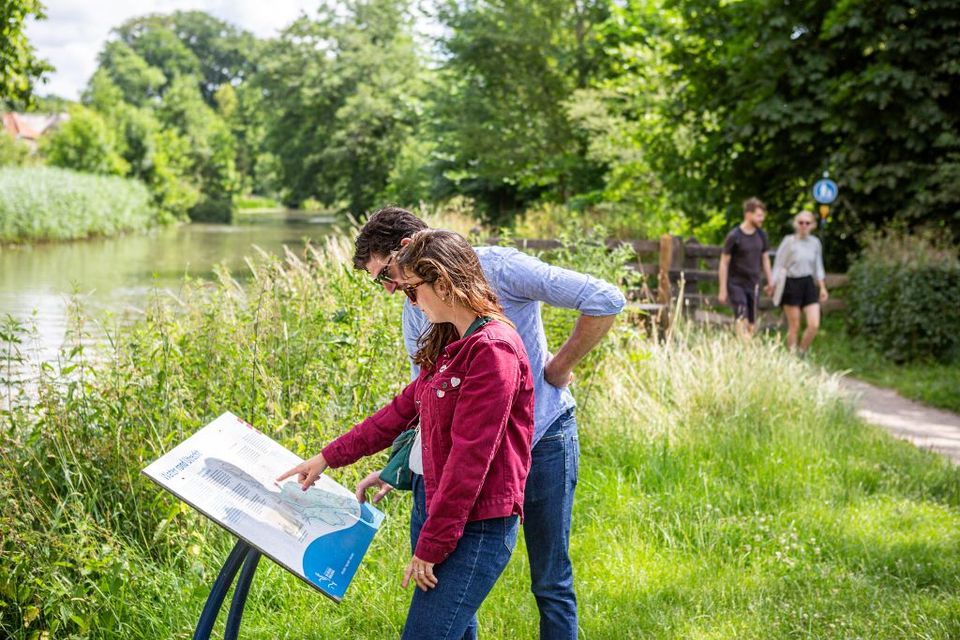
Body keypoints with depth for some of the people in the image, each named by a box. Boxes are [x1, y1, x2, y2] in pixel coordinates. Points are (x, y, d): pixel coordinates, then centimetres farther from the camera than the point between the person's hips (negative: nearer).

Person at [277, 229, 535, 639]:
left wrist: (431, 545, -15)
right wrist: (327, 458, 23)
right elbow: (401, 411, 22)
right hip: (435, 510, 9)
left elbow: (470, 458, -19)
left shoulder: (493, 350, -17)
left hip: (477, 527, -9)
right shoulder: (450, 347, 14)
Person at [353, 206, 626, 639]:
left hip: (542, 438, -6)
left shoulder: (496, 267, -17)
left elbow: (605, 301, -22)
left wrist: (560, 367, -14)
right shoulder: (415, 313, 3)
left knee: (551, 583, 4)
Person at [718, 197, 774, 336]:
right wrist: (723, 289, -8)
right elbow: (724, 263, -6)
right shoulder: (734, 236, -10)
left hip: (754, 284, 5)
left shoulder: (761, 235, 5)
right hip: (736, 284, -5)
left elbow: (765, 258, 17)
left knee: (752, 325, 6)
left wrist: (770, 282, 15)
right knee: (742, 320, -16)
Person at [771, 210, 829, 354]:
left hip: (809, 284, 4)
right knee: (794, 327, 1)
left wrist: (822, 287, 13)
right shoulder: (788, 241, -6)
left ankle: (802, 352, 14)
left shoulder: (815, 242, 7)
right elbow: (779, 265, -3)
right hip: (792, 284, -4)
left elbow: (818, 267, 16)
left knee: (814, 325, -5)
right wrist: (774, 284, -9)